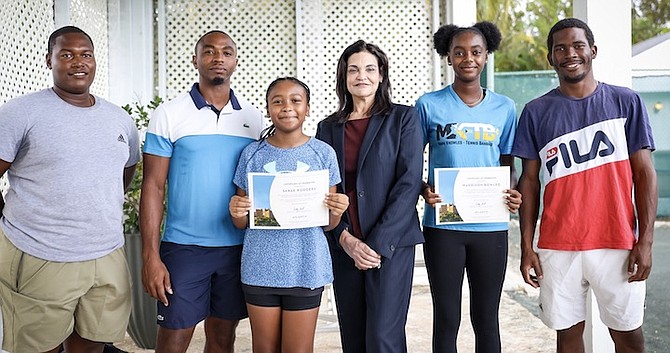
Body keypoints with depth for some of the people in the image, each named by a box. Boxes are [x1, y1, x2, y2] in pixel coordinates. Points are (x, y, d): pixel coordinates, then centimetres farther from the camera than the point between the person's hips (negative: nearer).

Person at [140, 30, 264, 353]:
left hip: (238, 248, 3)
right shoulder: (169, 115, -3)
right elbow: (153, 188, -4)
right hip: (183, 248, -2)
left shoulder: (254, 119, 6)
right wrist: (151, 256, -10)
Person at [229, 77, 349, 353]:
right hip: (260, 268, 1)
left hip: (306, 267, -1)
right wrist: (236, 212, -15)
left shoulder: (323, 153, -1)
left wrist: (336, 211, -17)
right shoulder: (252, 154, 1)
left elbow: (328, 224, 4)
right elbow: (242, 223, 6)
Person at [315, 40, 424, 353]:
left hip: (391, 243, -3)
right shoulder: (328, 128, 12)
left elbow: (409, 184, -6)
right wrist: (345, 238, -8)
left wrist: (377, 242, -13)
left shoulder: (403, 118, 2)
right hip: (343, 246, 4)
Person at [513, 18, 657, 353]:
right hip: (558, 247, 1)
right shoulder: (536, 112, 5)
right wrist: (526, 247, 0)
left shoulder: (626, 102, 3)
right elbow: (529, 181, 6)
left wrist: (646, 240, -6)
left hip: (617, 243, -1)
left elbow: (644, 174, 1)